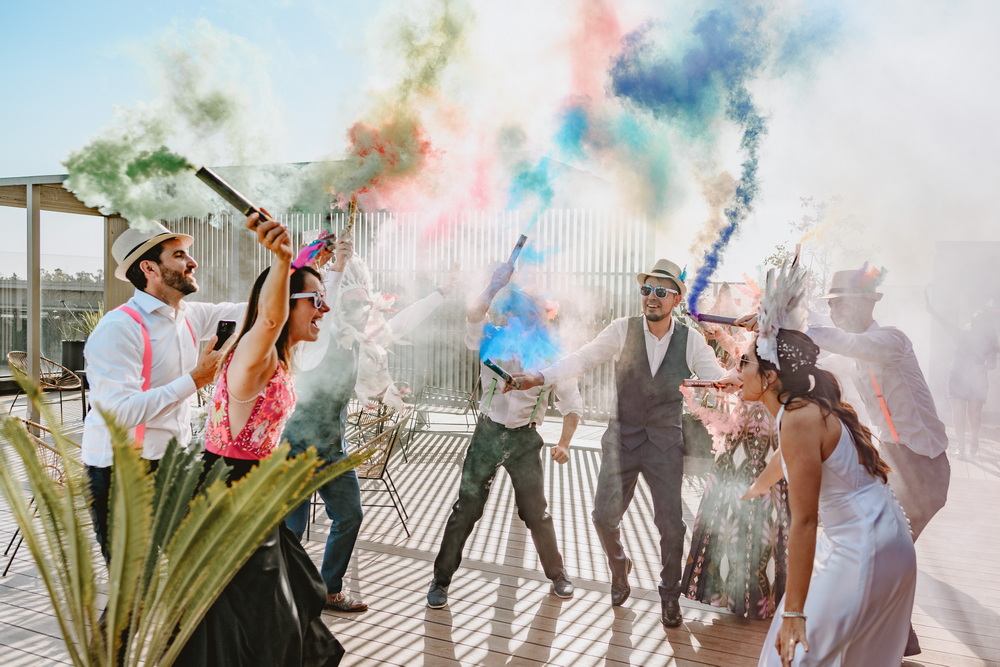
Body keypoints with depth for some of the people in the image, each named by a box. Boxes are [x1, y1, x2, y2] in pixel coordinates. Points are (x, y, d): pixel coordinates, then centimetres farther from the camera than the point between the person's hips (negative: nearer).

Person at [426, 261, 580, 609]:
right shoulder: (493, 340, -6)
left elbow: (572, 403, -4)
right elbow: (473, 314, -27)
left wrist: (564, 443, -15)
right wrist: (498, 283, -28)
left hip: (524, 439, 0)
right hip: (488, 433, 0)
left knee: (536, 511, 9)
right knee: (466, 507, 2)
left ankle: (557, 573, 30)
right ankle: (441, 579, 16)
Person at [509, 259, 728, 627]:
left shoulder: (691, 341, -3)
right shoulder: (623, 330, -7)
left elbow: (719, 382, -2)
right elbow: (581, 359, -9)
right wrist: (539, 377, -20)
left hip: (665, 442, 0)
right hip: (622, 437, 0)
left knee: (671, 523, 3)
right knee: (604, 515, -3)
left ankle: (669, 594, 30)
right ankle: (619, 568, 32)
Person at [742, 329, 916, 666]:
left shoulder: (799, 420, -25)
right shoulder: (808, 409, 4)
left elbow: (803, 521, -27)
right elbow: (785, 460, 27)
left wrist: (793, 612, -23)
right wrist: (759, 485, 48)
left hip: (866, 548, -10)